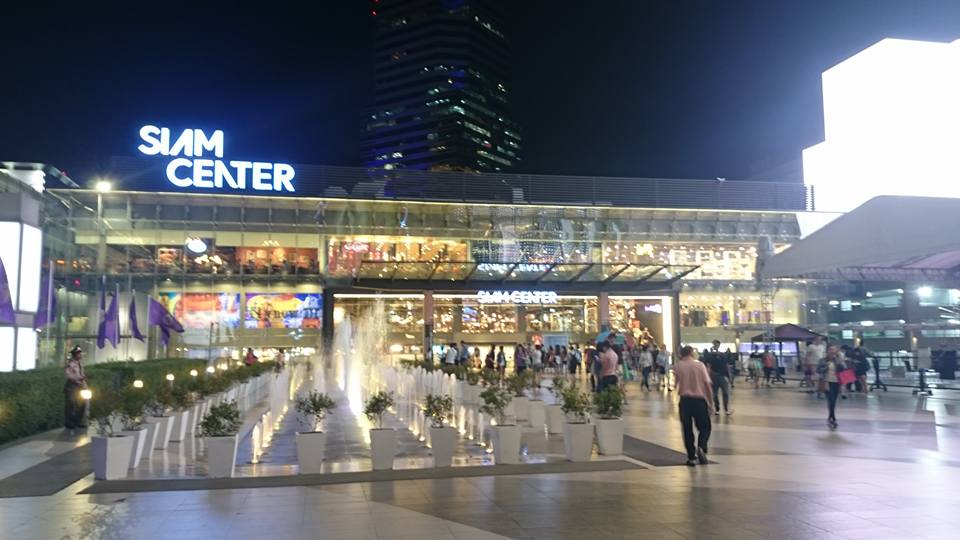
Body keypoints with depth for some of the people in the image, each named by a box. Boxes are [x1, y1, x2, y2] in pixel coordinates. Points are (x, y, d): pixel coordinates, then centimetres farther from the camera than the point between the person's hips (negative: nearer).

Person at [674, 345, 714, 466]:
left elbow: (676, 384, 0)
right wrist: (711, 402, 3)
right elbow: (707, 384, -4)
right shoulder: (700, 365, -2)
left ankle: (692, 457, 11)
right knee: (705, 427, 13)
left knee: (687, 429, 10)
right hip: (700, 399, -1)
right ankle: (701, 448, -12)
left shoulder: (678, 366, 1)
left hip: (685, 399, 1)